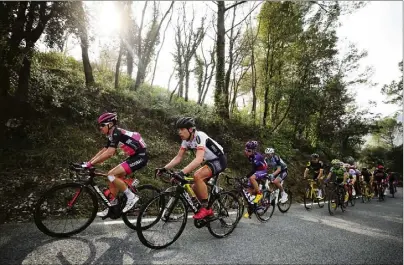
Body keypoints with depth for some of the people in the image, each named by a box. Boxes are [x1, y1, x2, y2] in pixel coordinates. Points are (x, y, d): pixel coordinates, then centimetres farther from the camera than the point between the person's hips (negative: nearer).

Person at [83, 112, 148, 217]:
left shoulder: (116, 133, -17)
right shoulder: (112, 135, 12)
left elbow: (109, 153, -26)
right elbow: (103, 151, 16)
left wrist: (90, 164, -22)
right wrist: (88, 162, 10)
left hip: (140, 157, -10)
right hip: (134, 157, 10)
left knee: (111, 175, -15)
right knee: (113, 177, 9)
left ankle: (131, 197, -4)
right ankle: (112, 207, 18)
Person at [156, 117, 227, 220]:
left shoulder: (200, 136, -28)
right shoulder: (186, 140, -3)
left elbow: (199, 159, -41)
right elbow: (178, 157, -1)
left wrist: (182, 172, -51)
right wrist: (164, 168, -13)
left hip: (219, 160, -9)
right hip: (209, 161, 9)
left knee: (197, 176, -30)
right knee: (195, 187, 4)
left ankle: (206, 208, -14)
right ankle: (208, 211, 22)